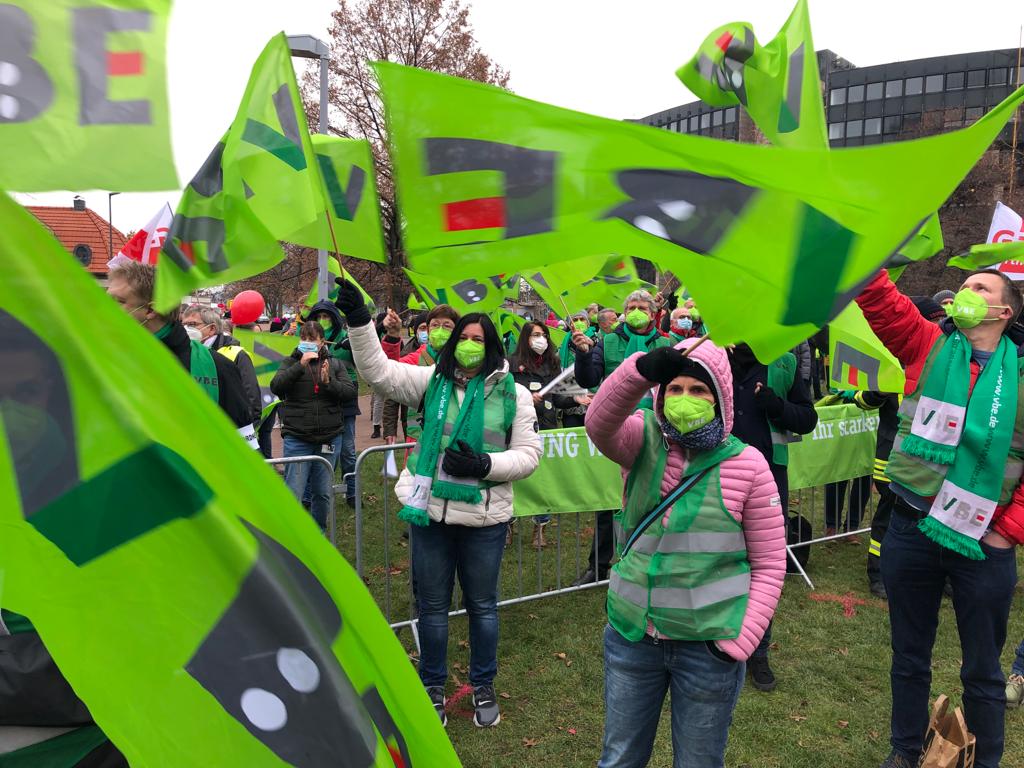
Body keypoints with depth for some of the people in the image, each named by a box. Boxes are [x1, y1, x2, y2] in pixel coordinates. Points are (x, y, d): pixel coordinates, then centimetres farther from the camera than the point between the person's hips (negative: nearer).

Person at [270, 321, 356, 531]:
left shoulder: (335, 364, 7)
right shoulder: (291, 362, 2)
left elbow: (351, 392, -1)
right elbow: (275, 387, -13)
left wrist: (329, 382, -17)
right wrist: (300, 365, -23)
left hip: (329, 438, 2)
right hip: (297, 439, -2)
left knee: (323, 492, 13)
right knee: (293, 494, -4)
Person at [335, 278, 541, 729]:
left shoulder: (513, 395, -3)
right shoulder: (432, 381, 0)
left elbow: (528, 454, -3)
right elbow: (378, 371, -9)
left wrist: (484, 463, -18)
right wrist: (358, 320, -21)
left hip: (484, 518, -1)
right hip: (429, 512, 1)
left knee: (482, 605, 17)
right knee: (432, 605, 16)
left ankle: (483, 687, 39)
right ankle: (433, 687, 37)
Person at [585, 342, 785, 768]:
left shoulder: (747, 463, -8)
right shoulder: (642, 441, -4)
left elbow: (769, 565, -3)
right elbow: (598, 424, -27)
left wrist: (738, 642, -10)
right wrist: (641, 370, -43)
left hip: (708, 645, -2)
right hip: (631, 635, 2)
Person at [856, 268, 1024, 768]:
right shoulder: (927, 344, 0)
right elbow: (876, 295, -11)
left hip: (982, 541, -1)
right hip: (910, 528, 1)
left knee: (982, 670, 16)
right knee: (909, 656, 18)